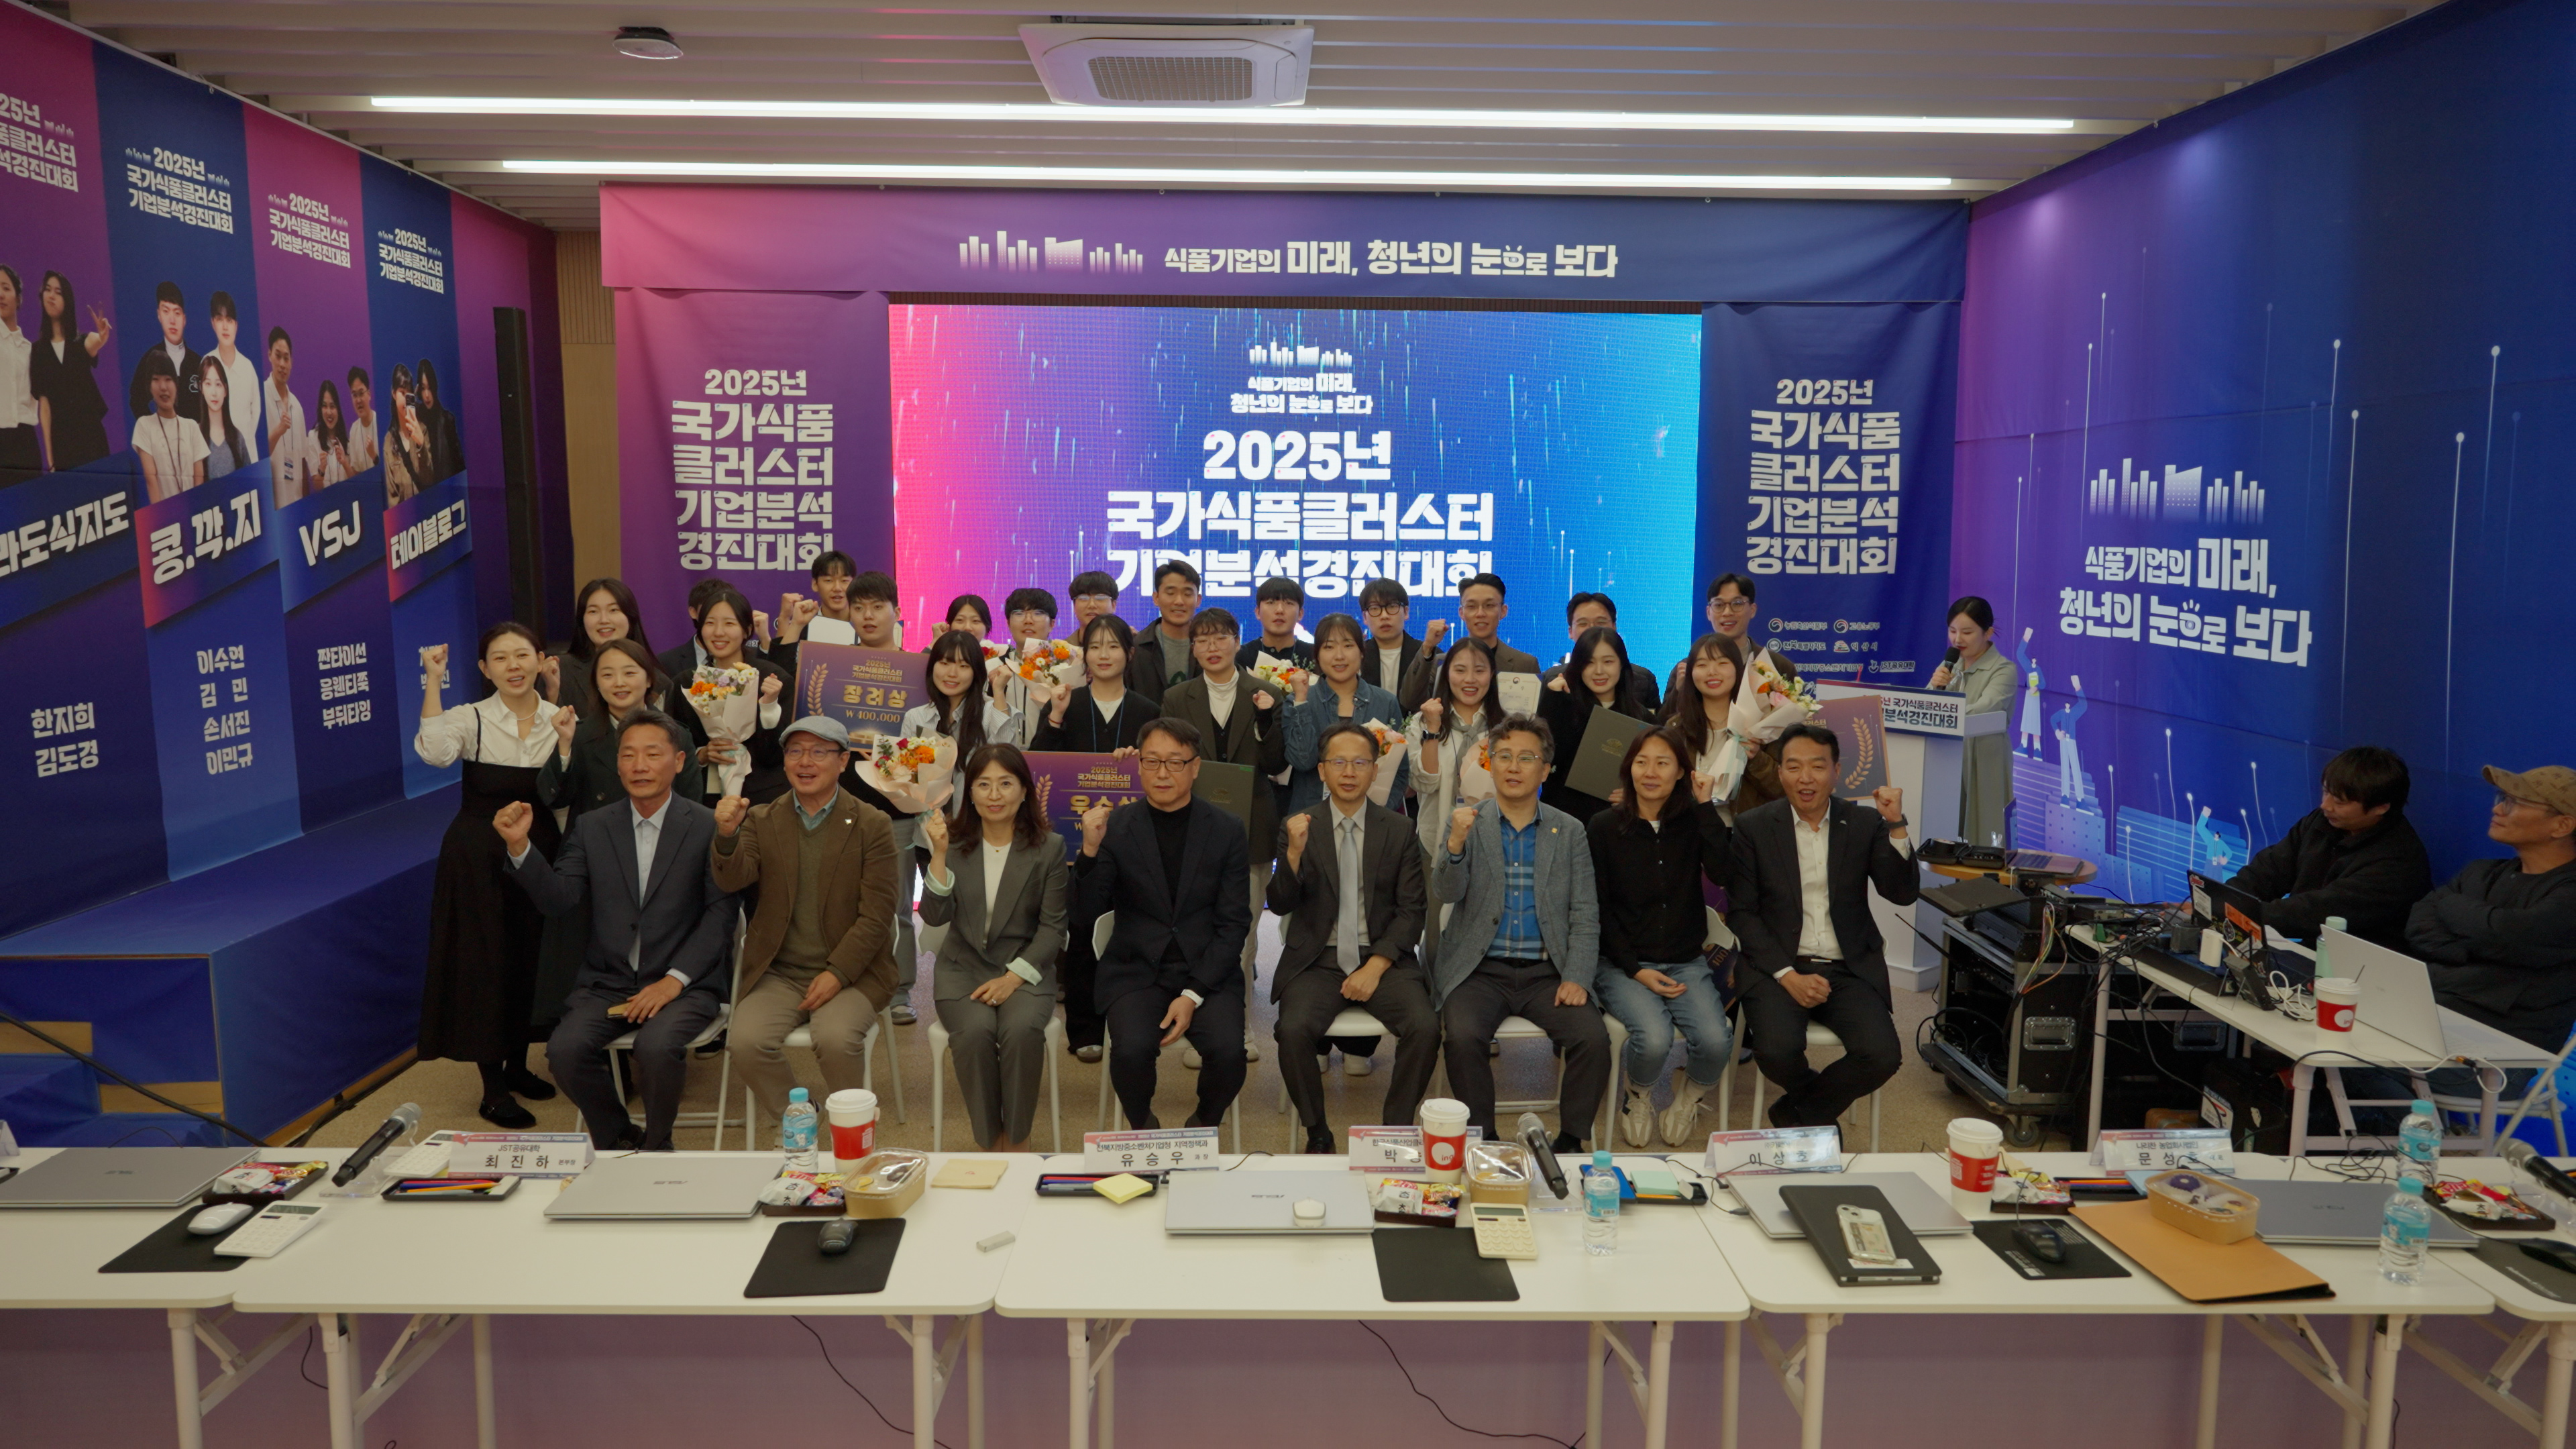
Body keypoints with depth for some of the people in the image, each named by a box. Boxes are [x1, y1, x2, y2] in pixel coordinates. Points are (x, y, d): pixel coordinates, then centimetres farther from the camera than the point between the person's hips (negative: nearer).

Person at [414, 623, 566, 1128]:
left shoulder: (560, 720, 2)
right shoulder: (472, 719, -6)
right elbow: (433, 751, -28)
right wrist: (432, 683, -25)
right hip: (478, 857, -3)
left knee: (530, 959, 11)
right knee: (484, 960, 0)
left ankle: (517, 1065, 30)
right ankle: (493, 1090, 9)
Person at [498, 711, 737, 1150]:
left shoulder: (709, 828, -2)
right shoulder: (592, 828, 10)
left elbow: (721, 913, -7)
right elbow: (560, 899, 0)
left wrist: (675, 980, -15)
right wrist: (519, 847, -15)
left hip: (684, 984, -3)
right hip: (607, 982, 4)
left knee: (656, 1046, -31)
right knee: (565, 1049, -22)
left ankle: (657, 1145, -1)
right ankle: (619, 1143, 5)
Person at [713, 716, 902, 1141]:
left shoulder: (872, 825, 2)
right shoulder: (761, 820, 10)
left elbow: (876, 916, -4)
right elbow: (734, 880, -8)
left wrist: (837, 974, -14)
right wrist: (727, 835, -29)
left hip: (849, 973, -2)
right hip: (777, 974, 3)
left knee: (837, 1039, -30)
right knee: (746, 1041, -24)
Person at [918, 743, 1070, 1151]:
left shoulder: (1049, 847, 1)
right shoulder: (954, 842, 3)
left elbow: (1053, 927, -2)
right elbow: (934, 916, -7)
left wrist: (1015, 976, -15)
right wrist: (939, 855, -18)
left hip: (1025, 967, -1)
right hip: (963, 965, 1)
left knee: (1022, 1030, -32)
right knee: (975, 1030, -30)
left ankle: (1017, 1140, -11)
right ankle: (989, 1141, -11)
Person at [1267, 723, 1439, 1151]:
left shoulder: (1399, 830, 6)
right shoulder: (1298, 827, 5)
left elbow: (1413, 910, 3)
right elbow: (1280, 904, -2)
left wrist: (1376, 966, -10)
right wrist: (1294, 853, -20)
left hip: (1383, 959, 1)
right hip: (1318, 960, -1)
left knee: (1425, 1027, -25)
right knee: (1294, 1030, -28)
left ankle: (1395, 1128, -3)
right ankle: (1317, 1132, -5)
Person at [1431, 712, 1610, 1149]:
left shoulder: (1570, 831, 9)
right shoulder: (1465, 823, 5)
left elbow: (1585, 916, 6)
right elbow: (1444, 897, -6)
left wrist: (1577, 979, -9)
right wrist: (1456, 845, -25)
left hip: (1547, 972, 1)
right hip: (1480, 971, -1)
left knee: (1594, 1038, -23)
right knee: (1463, 1036, -29)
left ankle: (1570, 1141, -3)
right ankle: (1484, 1140, -9)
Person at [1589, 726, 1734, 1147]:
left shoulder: (1694, 823, 5)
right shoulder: (1604, 828, 0)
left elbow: (1723, 874, -15)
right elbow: (1598, 910, -1)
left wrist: (1706, 806, -12)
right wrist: (1635, 970, -9)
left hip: (1687, 962, 2)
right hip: (1623, 965, -2)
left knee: (1716, 1041, -25)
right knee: (1654, 1040, -29)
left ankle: (1689, 1096, 10)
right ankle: (1638, 1097, 7)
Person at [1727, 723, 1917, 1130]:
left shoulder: (1865, 823, 6)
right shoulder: (1752, 826, 2)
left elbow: (1902, 894, -2)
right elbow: (1741, 913, -2)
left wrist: (1896, 826, -15)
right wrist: (1788, 976, -13)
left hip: (1849, 970, 2)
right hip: (1778, 966, -2)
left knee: (1883, 1056, -22)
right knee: (1777, 1051, -28)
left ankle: (1797, 1114, 6)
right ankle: (1821, 1111, 10)